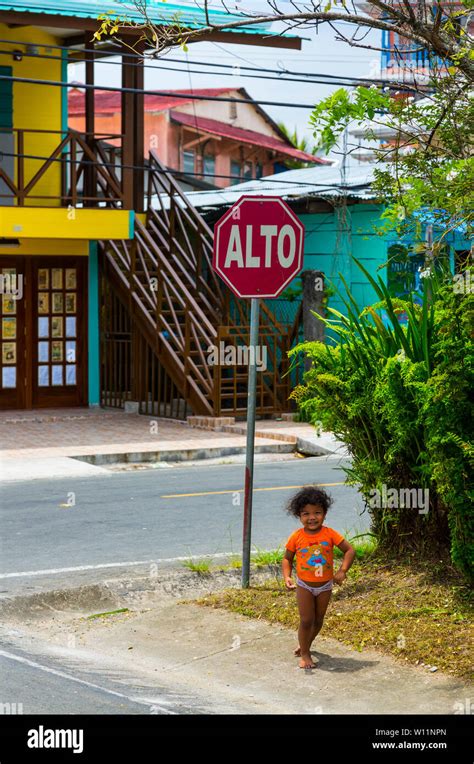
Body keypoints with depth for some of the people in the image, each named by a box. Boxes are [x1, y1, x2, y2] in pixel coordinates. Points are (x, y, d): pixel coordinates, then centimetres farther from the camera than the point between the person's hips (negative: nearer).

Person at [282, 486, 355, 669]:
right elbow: (287, 558, 0)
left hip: (325, 586, 2)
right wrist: (287, 576, -16)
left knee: (318, 620, 14)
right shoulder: (296, 537, -11)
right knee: (306, 620, -3)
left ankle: (304, 645, 37)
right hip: (304, 585, -2)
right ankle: (305, 654, 11)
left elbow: (349, 550, -7)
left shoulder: (329, 534, -12)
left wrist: (342, 571, -18)